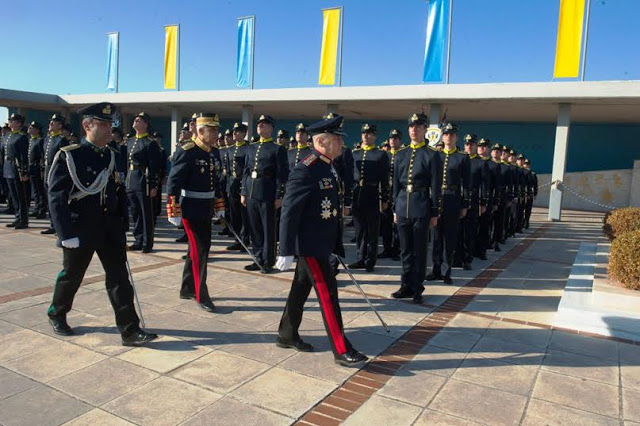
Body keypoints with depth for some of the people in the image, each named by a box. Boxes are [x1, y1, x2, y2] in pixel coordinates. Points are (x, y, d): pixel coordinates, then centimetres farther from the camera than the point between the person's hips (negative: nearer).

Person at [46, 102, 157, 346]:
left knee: (119, 277, 0)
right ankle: (57, 314, 41)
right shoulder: (68, 156, -11)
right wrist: (67, 234, -19)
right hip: (80, 229, -4)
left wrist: (121, 228, 9)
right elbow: (56, 198, -14)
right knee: (71, 275, 15)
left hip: (110, 229, 4)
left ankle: (130, 330, 3)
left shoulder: (112, 156, 6)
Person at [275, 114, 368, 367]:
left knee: (301, 289, 18)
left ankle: (287, 335, 33)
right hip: (310, 244, -9)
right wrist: (286, 251, -21)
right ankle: (341, 351, 6)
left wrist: (337, 244, 17)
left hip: (321, 242, 9)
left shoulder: (328, 167, 10)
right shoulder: (306, 170, -20)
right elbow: (290, 211, -21)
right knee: (328, 293, -4)